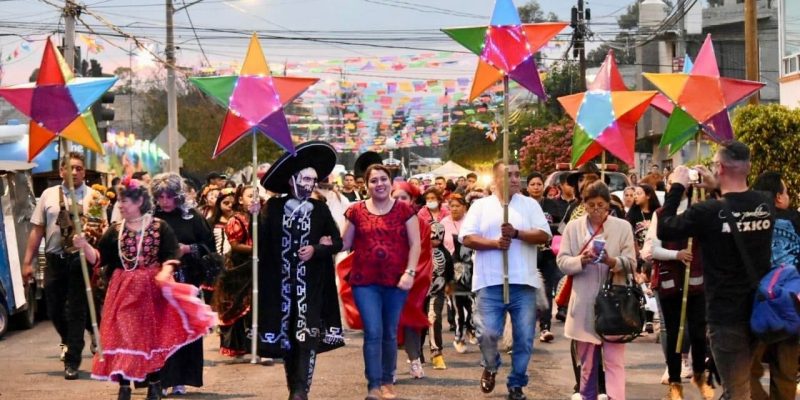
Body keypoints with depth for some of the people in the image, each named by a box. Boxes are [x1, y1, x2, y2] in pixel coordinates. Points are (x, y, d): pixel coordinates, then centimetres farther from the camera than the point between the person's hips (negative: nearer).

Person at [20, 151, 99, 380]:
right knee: (54, 309, 11)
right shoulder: (49, 195, 5)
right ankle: (69, 340, 41)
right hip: (55, 259, 3)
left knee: (76, 310, 1)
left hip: (80, 260, -2)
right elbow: (37, 230, 7)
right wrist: (28, 262, 5)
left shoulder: (92, 197, -1)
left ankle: (72, 362, 10)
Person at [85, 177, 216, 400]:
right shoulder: (115, 231, 6)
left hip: (151, 289, -2)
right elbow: (98, 258, 2)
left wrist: (165, 272, -24)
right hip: (123, 290, 2)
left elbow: (171, 256, -6)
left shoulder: (159, 227, -2)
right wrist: (84, 245, -15)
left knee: (152, 336, 2)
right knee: (122, 336, -1)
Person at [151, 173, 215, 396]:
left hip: (186, 280, 1)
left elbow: (208, 245, 4)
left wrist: (187, 249, -10)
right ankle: (160, 379, 1)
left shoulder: (192, 217, 4)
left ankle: (180, 380, 8)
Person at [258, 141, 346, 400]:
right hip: (281, 284, 0)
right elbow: (262, 242, -5)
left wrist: (316, 249, -10)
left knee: (307, 335, -10)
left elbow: (338, 242, 6)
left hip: (311, 285, 0)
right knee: (284, 335, 8)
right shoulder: (273, 207, 0)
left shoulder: (320, 210, 3)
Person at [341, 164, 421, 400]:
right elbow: (345, 244, 10)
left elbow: (415, 244, 0)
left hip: (396, 281, 0)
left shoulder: (404, 210, 2)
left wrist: (410, 272, -9)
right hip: (365, 281, 0)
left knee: (390, 333, 9)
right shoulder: (356, 211, 4)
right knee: (373, 332, -7)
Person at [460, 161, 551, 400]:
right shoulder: (481, 205, 7)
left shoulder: (530, 204, 9)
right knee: (487, 333, -8)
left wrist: (516, 233, -14)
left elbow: (544, 235, 0)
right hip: (490, 282, -1)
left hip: (523, 282, 1)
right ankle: (490, 367, 23)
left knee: (524, 337, 3)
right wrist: (494, 243, -14)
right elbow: (467, 238, -1)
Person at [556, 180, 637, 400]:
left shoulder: (623, 227, 2)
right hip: (584, 304, 2)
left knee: (614, 360, -6)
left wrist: (612, 261, -21)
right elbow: (562, 261, 2)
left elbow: (631, 262, -1)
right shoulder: (573, 227, 5)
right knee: (587, 361, 12)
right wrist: (581, 260, -18)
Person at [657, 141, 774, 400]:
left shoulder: (708, 212, -20)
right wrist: (718, 188, 18)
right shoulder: (766, 205, -1)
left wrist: (677, 187, 1)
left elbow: (664, 230, -7)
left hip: (727, 316, -5)